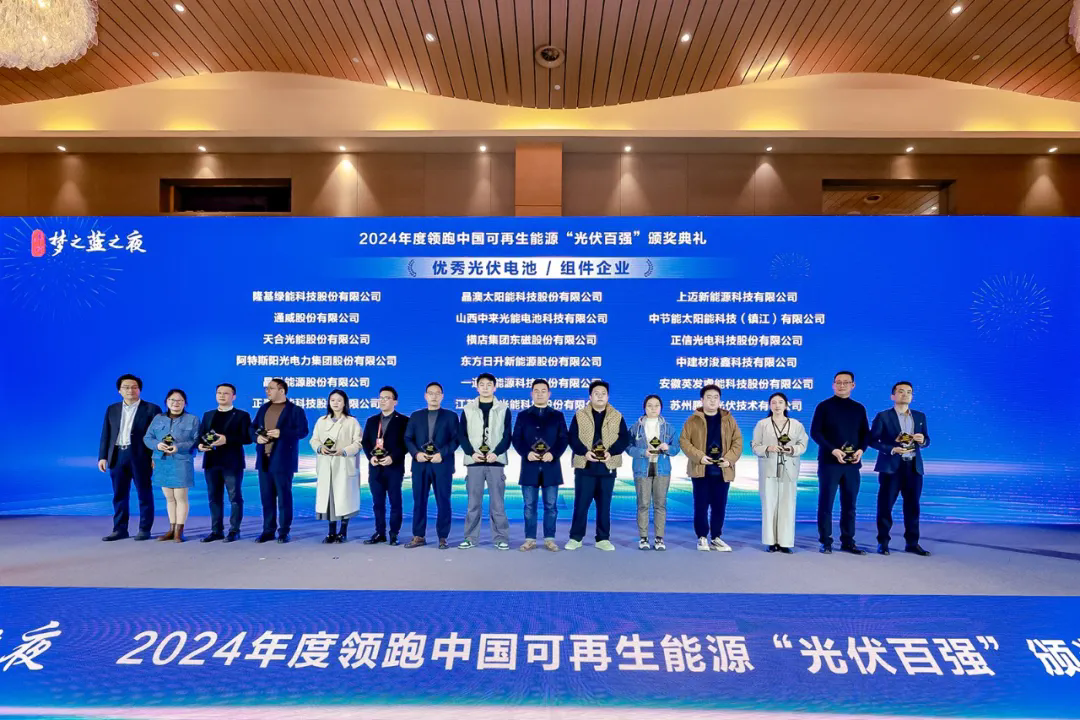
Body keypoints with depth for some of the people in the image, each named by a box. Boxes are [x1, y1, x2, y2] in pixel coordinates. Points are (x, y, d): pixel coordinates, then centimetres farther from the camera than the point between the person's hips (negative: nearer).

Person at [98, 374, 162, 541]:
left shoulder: (151, 409, 0)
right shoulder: (112, 409, 13)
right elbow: (106, 434, 12)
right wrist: (102, 456, 4)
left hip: (141, 456, -4)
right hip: (118, 456, 4)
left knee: (144, 495, 2)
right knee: (119, 495, 8)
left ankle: (144, 529, 9)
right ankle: (120, 529, 16)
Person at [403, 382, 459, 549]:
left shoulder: (450, 416, 7)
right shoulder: (416, 416, 14)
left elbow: (455, 439, -1)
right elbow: (408, 438, 9)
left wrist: (442, 454, -14)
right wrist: (416, 453, -9)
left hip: (442, 464, -2)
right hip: (420, 464, 2)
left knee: (443, 502, 0)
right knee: (419, 501, 4)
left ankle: (443, 537, 8)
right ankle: (418, 536, 13)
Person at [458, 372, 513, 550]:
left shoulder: (504, 409, 6)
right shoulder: (468, 409, 8)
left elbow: (507, 436, 2)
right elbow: (461, 435, 5)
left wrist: (496, 453, -13)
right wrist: (472, 453, -10)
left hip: (496, 461, -1)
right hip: (474, 461, 1)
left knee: (497, 502, 1)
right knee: (473, 502, 4)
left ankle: (501, 538, 8)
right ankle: (470, 538, 11)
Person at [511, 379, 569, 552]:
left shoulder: (558, 415, 9)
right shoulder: (523, 415, 9)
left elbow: (564, 439, 4)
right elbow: (516, 439, 4)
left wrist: (553, 454, -13)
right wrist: (526, 453, -14)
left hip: (551, 466, 0)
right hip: (529, 466, 0)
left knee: (551, 505, 3)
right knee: (529, 506, 3)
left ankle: (549, 539, 11)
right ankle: (530, 539, 10)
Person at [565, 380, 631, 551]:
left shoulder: (617, 416, 8)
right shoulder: (579, 415, 5)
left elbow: (625, 438, 1)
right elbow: (572, 438, -2)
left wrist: (611, 452, -15)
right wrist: (585, 452, -18)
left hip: (607, 467, 1)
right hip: (585, 466, -1)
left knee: (604, 505, 7)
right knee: (581, 503, 2)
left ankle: (603, 539, 16)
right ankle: (576, 538, 12)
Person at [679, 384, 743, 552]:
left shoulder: (728, 419, 8)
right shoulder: (693, 420, 1)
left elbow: (737, 441, 7)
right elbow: (683, 441, -3)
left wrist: (729, 459, -9)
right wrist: (699, 457, -15)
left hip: (722, 470, 2)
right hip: (701, 470, -2)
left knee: (719, 506, 6)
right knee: (701, 505, 0)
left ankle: (716, 538, 18)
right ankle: (702, 537, 13)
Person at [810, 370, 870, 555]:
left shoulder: (859, 408, 12)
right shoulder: (824, 406, -1)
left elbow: (865, 433, 14)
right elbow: (815, 432, -6)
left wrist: (861, 450, -6)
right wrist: (833, 450, -17)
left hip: (852, 464, 4)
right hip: (829, 462, -4)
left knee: (849, 504, 7)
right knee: (826, 503, -1)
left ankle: (848, 542, 14)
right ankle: (826, 542, 5)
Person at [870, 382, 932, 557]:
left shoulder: (920, 416, 13)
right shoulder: (883, 416, -1)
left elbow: (926, 440, 15)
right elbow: (872, 440, -5)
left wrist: (922, 440, -8)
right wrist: (891, 449, -18)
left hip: (914, 467, 4)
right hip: (891, 466, -4)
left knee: (912, 506, 7)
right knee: (885, 505, 0)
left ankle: (912, 543, 17)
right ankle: (883, 542, 8)